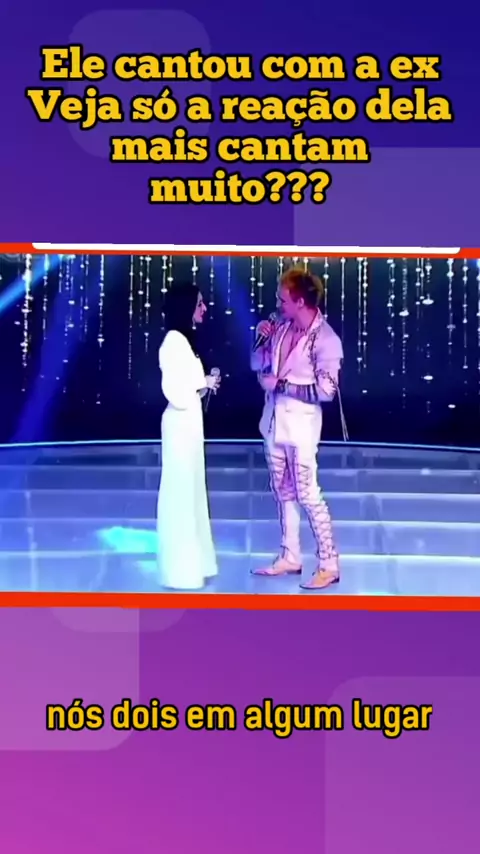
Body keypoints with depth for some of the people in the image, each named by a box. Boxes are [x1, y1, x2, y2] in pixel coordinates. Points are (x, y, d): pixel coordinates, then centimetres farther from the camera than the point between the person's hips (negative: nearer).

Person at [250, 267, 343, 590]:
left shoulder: (325, 339, -17)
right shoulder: (282, 325, 3)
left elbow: (326, 391, -20)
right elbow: (258, 365, 11)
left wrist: (280, 384, -17)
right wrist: (264, 339, -8)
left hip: (300, 424, -7)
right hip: (274, 419, 7)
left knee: (307, 494, -4)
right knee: (283, 491, 14)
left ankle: (329, 564, 6)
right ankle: (290, 557, 25)